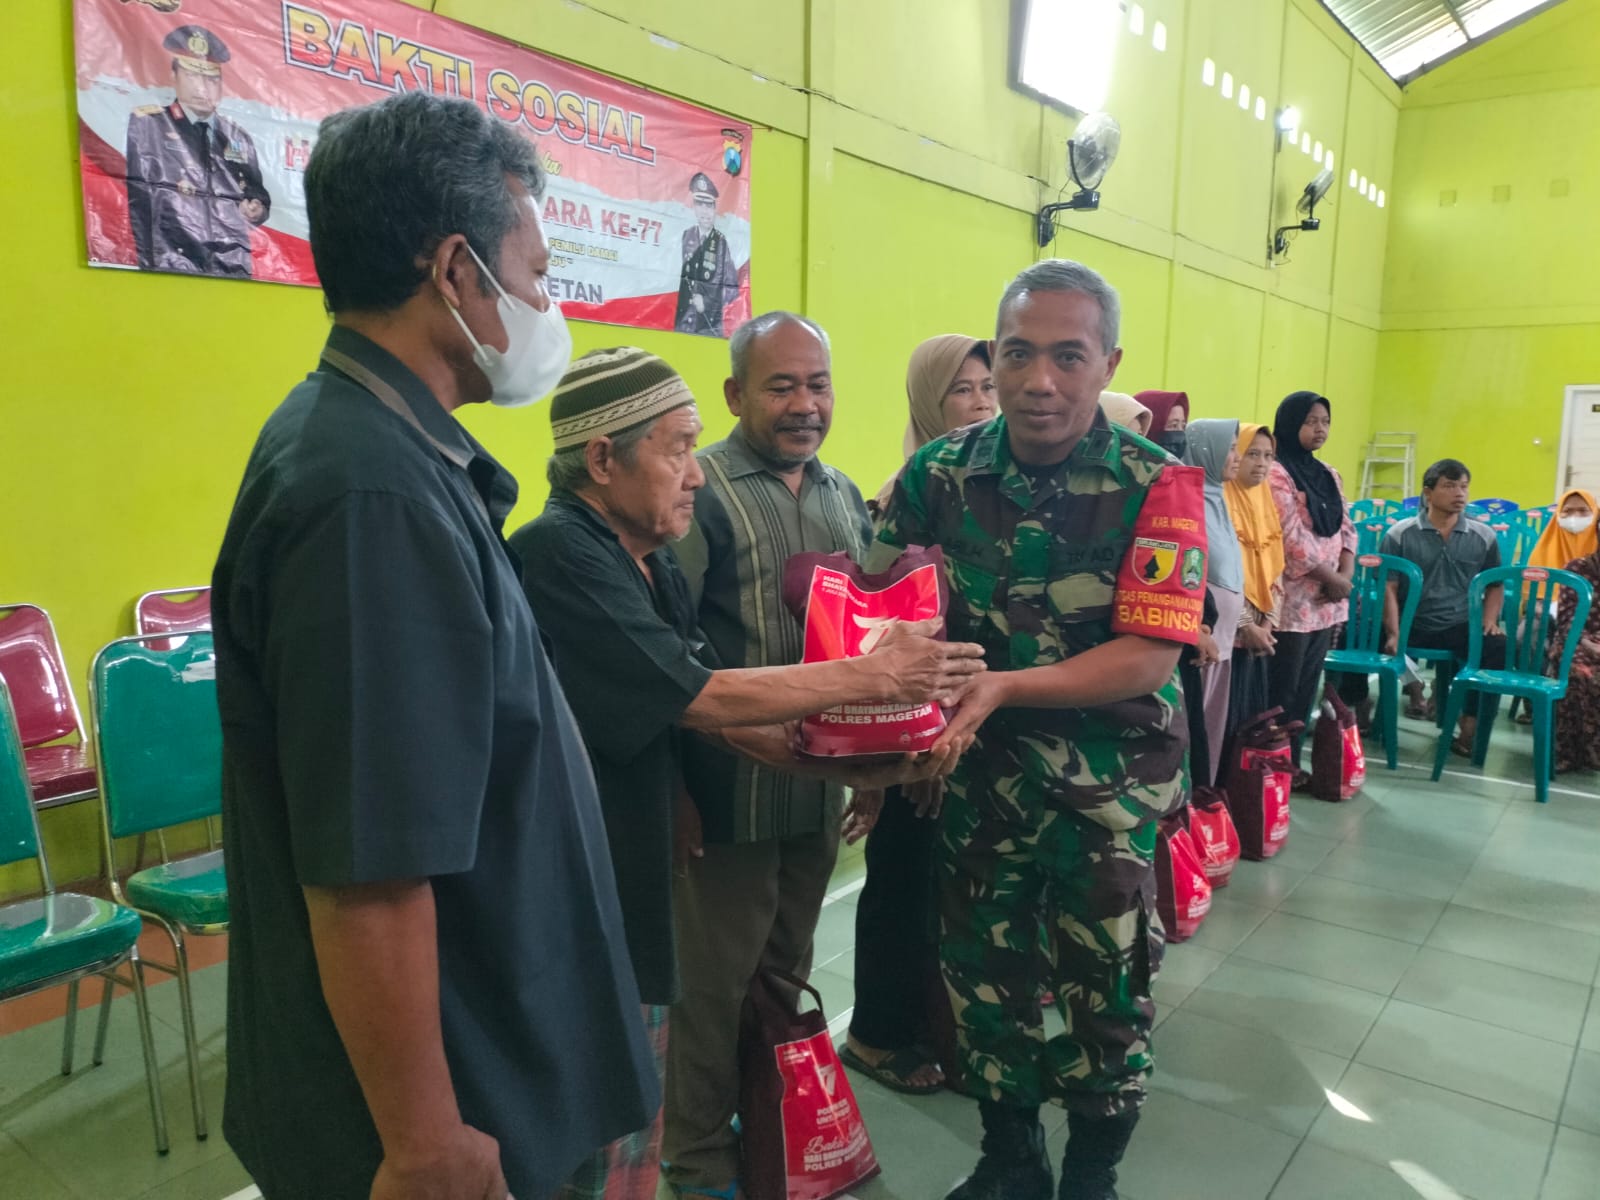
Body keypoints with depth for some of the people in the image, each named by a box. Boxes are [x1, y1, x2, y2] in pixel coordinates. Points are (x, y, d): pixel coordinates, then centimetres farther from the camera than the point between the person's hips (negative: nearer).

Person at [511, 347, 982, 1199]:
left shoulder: (649, 561, 7)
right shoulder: (559, 556, -22)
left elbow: (696, 705, 5)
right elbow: (701, 699, -23)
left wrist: (839, 764, -4)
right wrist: (874, 676, -15)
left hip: (636, 888, 8)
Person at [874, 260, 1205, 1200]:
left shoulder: (1156, 486, -14)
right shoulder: (939, 473, -5)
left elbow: (1149, 657, -19)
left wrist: (1004, 686, -29)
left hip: (1110, 787, -2)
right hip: (980, 772, 3)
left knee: (1102, 988, 13)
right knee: (984, 974, 16)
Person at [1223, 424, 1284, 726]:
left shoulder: (1267, 501, 13)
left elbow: (1275, 568, 13)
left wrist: (1269, 620, 2)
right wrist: (1246, 625, -13)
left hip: (1260, 630, 7)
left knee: (1254, 710, 12)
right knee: (1226, 715, -3)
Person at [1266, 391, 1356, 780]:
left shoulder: (1329, 475, 14)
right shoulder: (1276, 475, -11)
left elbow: (1346, 529, 13)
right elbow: (1293, 539, -17)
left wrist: (1346, 576, -4)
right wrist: (1332, 579, -11)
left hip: (1327, 600, 8)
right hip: (1294, 600, -7)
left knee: (1306, 688, 12)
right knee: (1281, 689, -1)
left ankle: (1293, 760, 21)